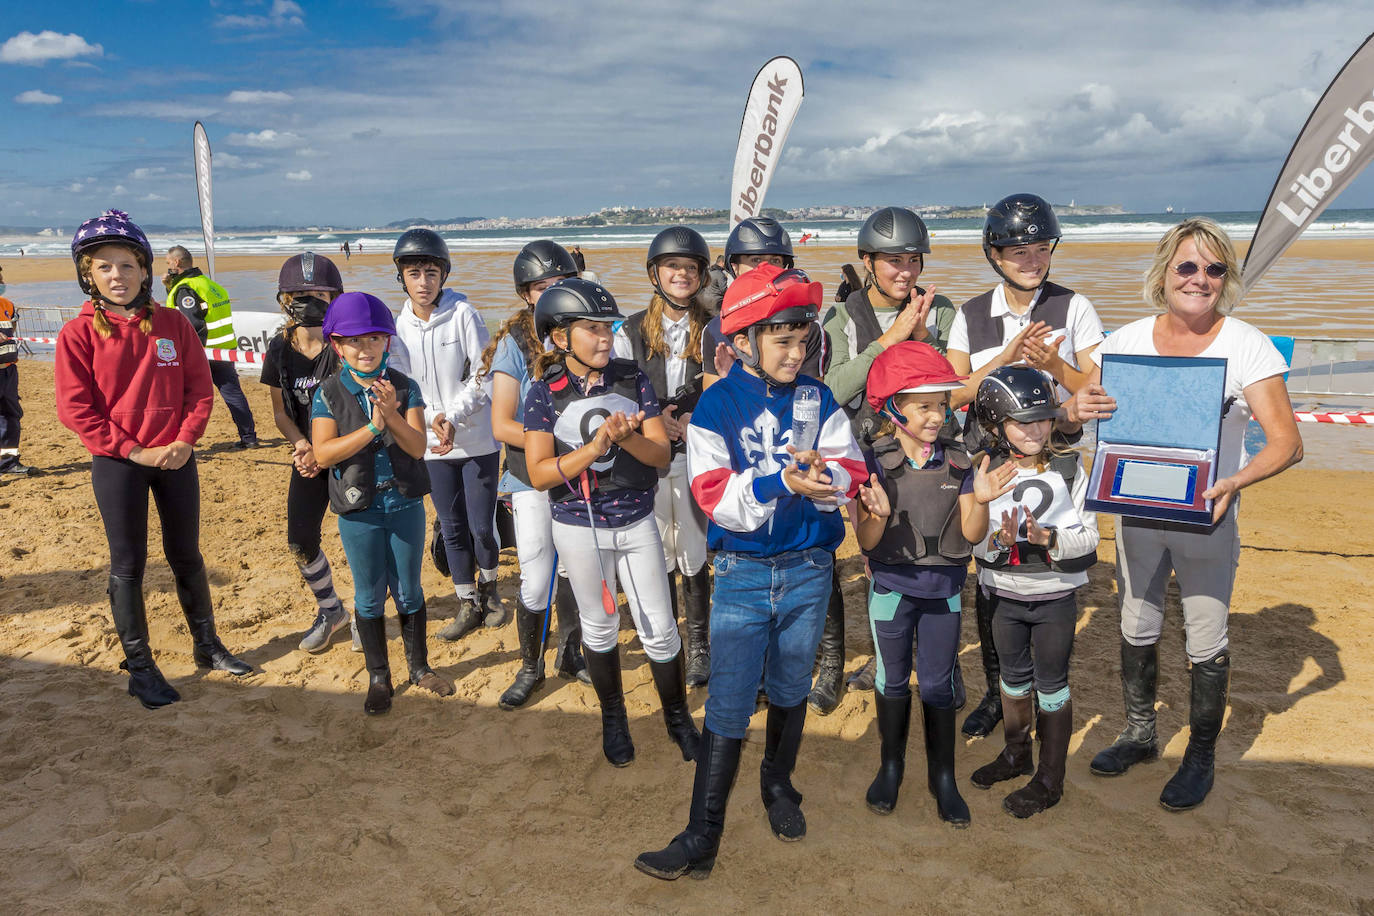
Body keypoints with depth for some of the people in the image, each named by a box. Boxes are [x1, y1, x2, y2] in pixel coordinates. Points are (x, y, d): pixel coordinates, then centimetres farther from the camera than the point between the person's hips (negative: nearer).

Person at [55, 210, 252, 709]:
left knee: (187, 556, 14)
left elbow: (199, 388, 3)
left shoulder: (172, 324, 1)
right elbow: (76, 409, -9)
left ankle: (207, 646, 30)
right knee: (128, 565, 6)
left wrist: (184, 441, -11)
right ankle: (140, 667, 18)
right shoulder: (79, 332, -7)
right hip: (116, 463, -2)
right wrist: (133, 450, -15)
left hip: (175, 458, 3)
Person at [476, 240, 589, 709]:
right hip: (533, 479, -3)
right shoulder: (515, 343, -10)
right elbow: (502, 425, -12)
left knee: (574, 571, 15)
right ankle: (530, 666, 22)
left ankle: (569, 654, 36)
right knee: (536, 583, -2)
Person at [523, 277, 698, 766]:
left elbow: (662, 455, -7)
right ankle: (613, 717, 37)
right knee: (599, 626, 16)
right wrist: (596, 446, -26)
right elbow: (539, 473, -15)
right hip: (579, 528, -1)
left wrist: (629, 437, -27)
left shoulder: (633, 379, -5)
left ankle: (678, 716, 29)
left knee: (659, 628, 7)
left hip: (637, 523, 1)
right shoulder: (546, 392, -10)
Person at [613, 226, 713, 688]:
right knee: (657, 555, 9)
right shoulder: (633, 330, 5)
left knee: (694, 555, 4)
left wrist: (696, 418, -18)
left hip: (697, 454, -1)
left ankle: (699, 645, 20)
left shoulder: (713, 329, 3)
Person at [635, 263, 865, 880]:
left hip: (808, 570, 3)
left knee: (790, 689, 18)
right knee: (728, 705, -1)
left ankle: (778, 784, 43)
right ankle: (703, 835, 9)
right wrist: (783, 480, -31)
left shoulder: (817, 399, 0)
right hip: (743, 574, -2)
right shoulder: (717, 406, -8)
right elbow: (717, 497, -17)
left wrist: (821, 478, -28)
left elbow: (849, 470, -6)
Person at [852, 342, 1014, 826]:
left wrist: (980, 500, -28)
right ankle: (891, 765, 34)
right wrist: (878, 515, -35)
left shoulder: (958, 461, -7)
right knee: (892, 679, 14)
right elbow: (865, 542, -14)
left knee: (937, 684, 10)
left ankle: (942, 776, 27)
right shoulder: (876, 464, -13)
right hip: (891, 588, -1)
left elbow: (972, 534, -9)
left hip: (943, 589, 1)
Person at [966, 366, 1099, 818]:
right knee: (1013, 674, 20)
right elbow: (975, 541, -5)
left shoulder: (1069, 467, -10)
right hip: (1004, 594, 3)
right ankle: (1016, 753, 41)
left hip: (1055, 596, -3)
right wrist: (999, 540, -26)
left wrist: (1050, 538, -27)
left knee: (1051, 683, 8)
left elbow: (1088, 535, -9)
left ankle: (1050, 779, 22)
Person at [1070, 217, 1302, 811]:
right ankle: (1140, 734, 37)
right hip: (1136, 512, 3)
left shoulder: (1246, 345, -9)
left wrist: (1234, 482, -32)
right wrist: (1076, 411, -24)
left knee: (1206, 641, 7)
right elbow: (1076, 413, 1)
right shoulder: (1128, 340, -1)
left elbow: (1287, 441, -13)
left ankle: (1201, 756, 28)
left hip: (1206, 518, -3)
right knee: (1136, 630, 16)